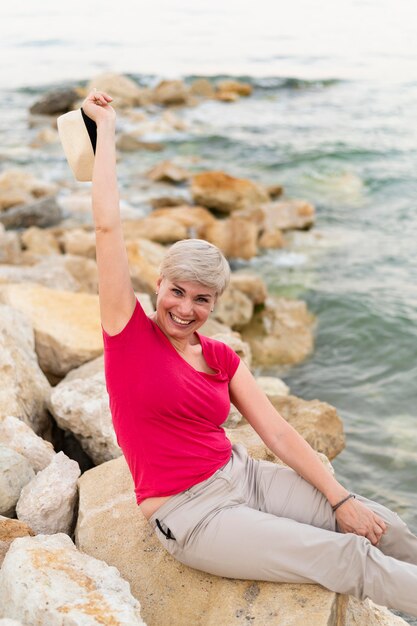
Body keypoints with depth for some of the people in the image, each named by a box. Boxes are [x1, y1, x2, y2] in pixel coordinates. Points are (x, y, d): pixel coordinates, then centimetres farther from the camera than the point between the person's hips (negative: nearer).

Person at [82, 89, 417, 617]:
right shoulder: (129, 333, -8)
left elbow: (278, 433, 4)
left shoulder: (220, 357, 6)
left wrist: (341, 499, -4)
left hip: (242, 476, 6)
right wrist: (105, 126, -9)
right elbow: (107, 223, -16)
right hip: (190, 516, -5)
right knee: (347, 556, -13)